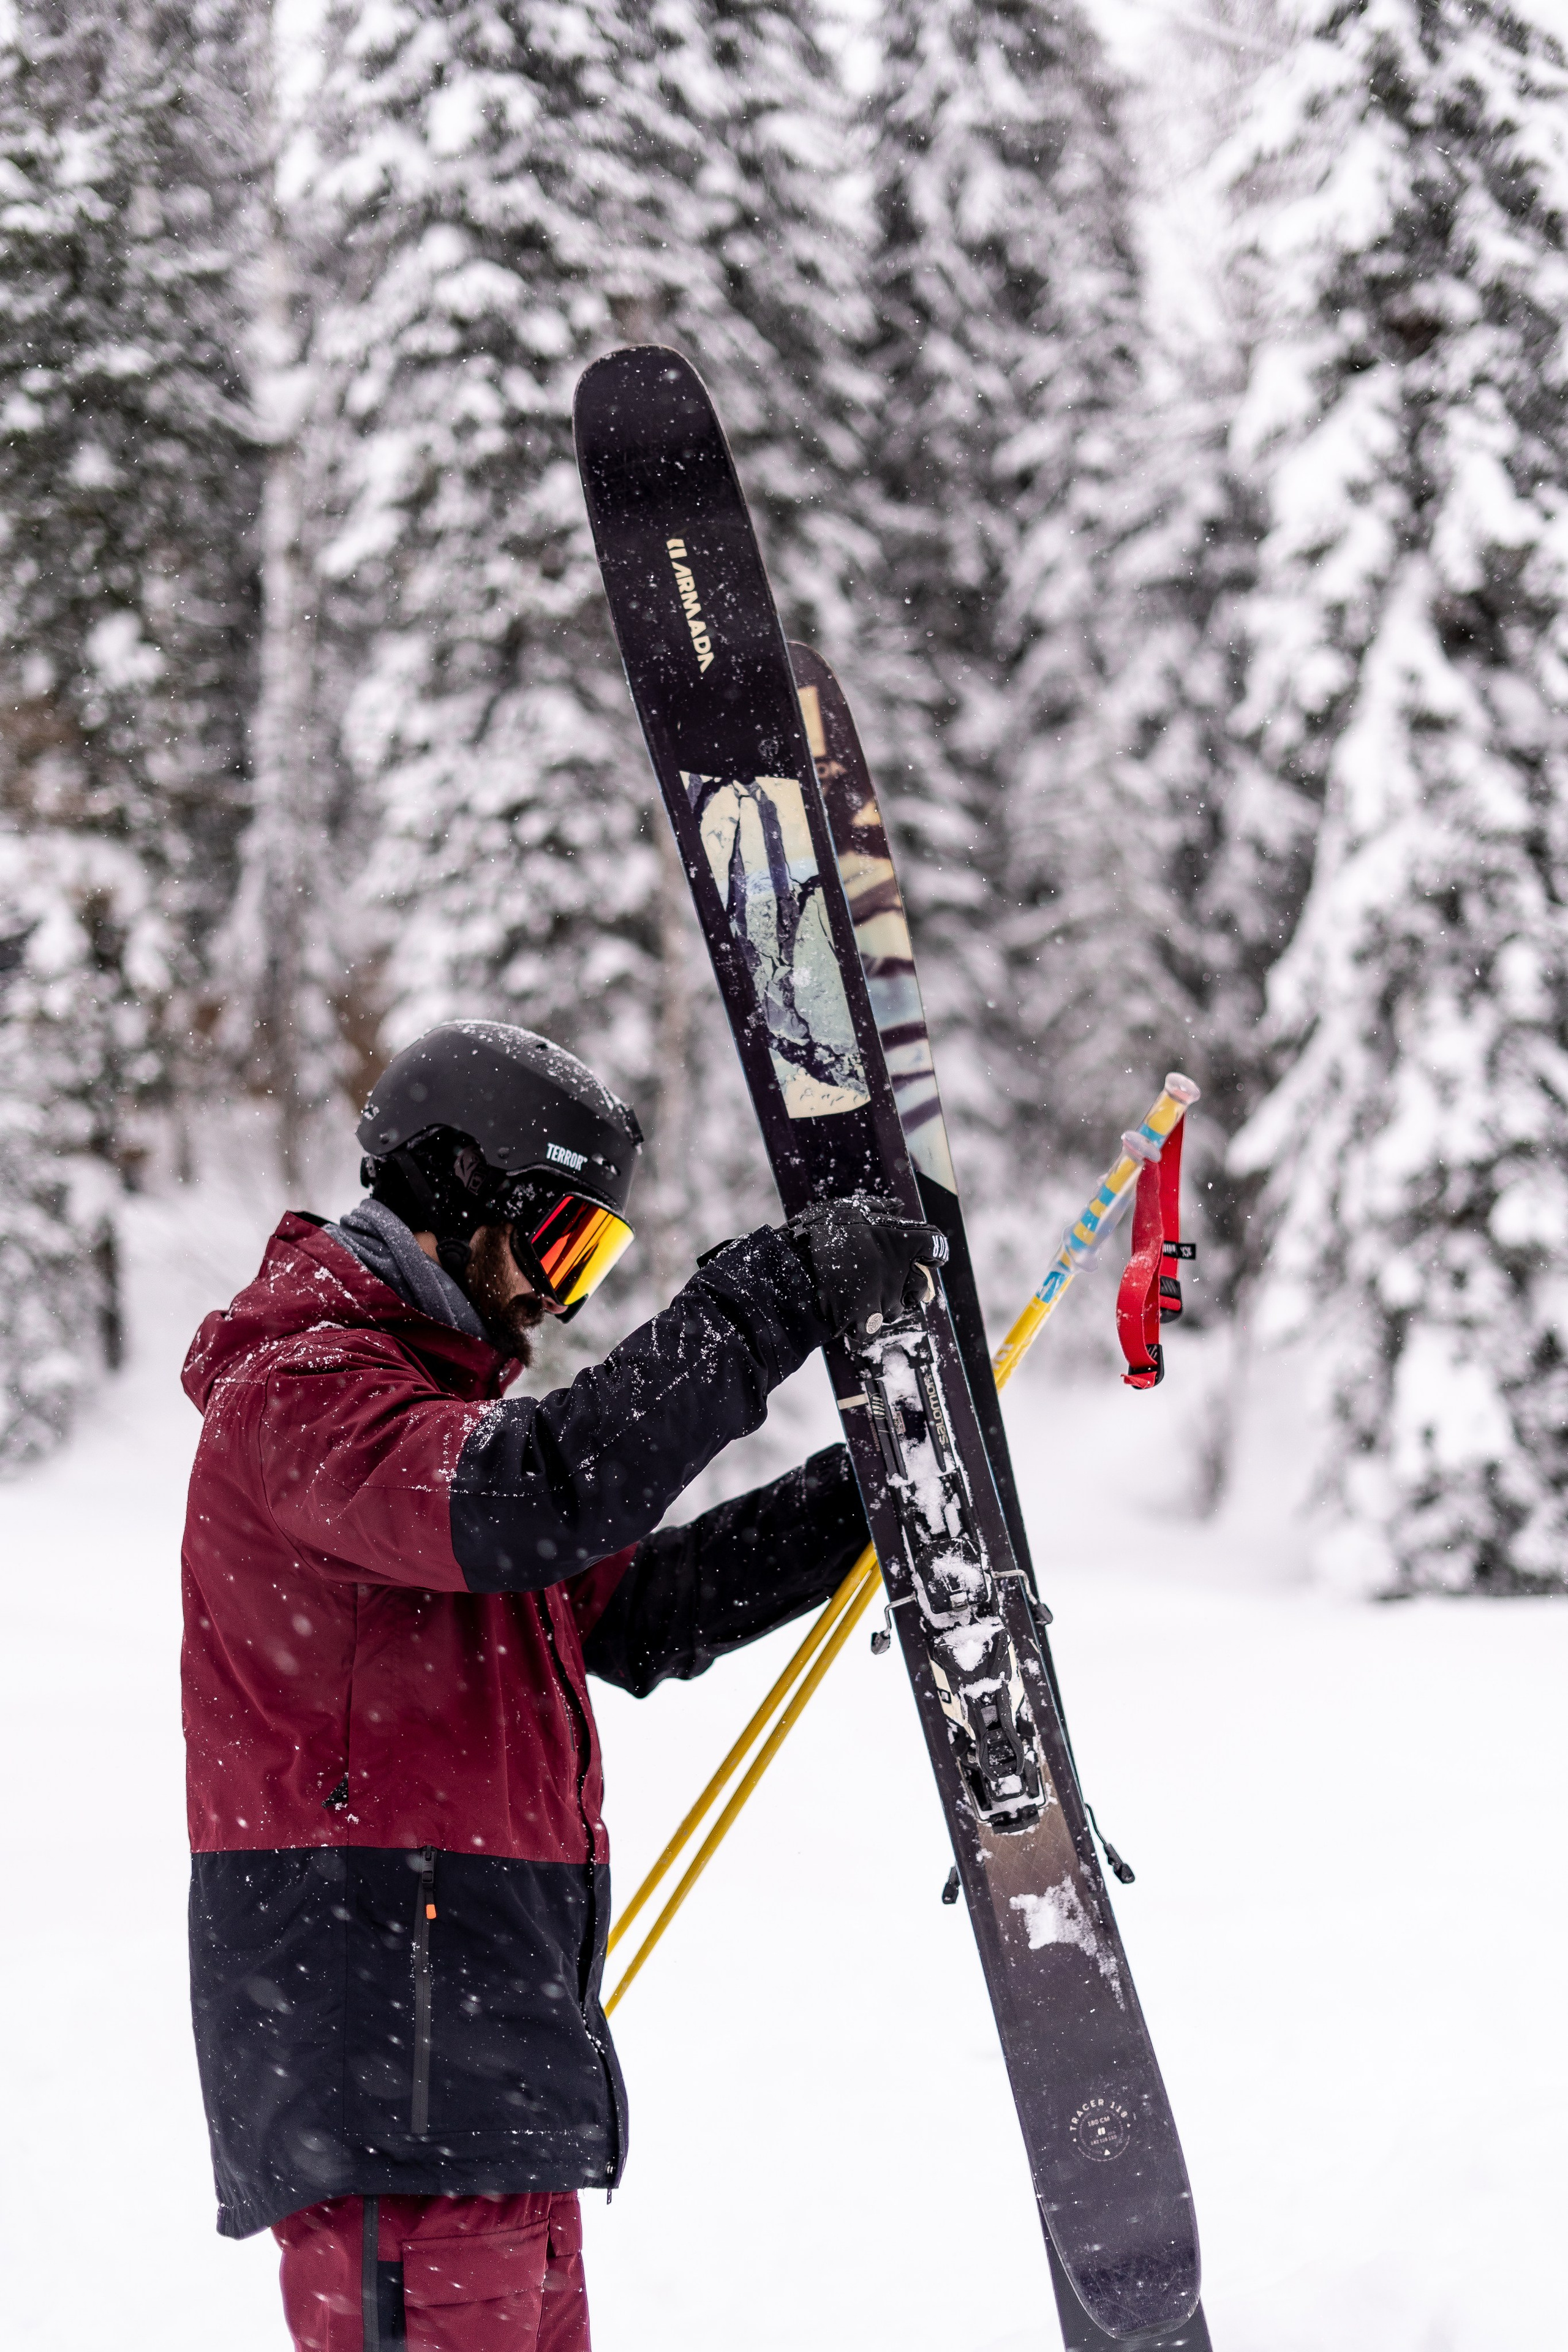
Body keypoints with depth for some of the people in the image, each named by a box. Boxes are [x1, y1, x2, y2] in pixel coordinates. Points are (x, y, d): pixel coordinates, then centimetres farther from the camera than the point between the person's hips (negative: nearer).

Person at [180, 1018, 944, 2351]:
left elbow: (634, 1608, 21)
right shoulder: (299, 1389, -10)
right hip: (377, 2036, -10)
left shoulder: (446, 1387, 23)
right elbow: (524, 1503, -29)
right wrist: (771, 1304, -29)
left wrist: (856, 1496, 10)